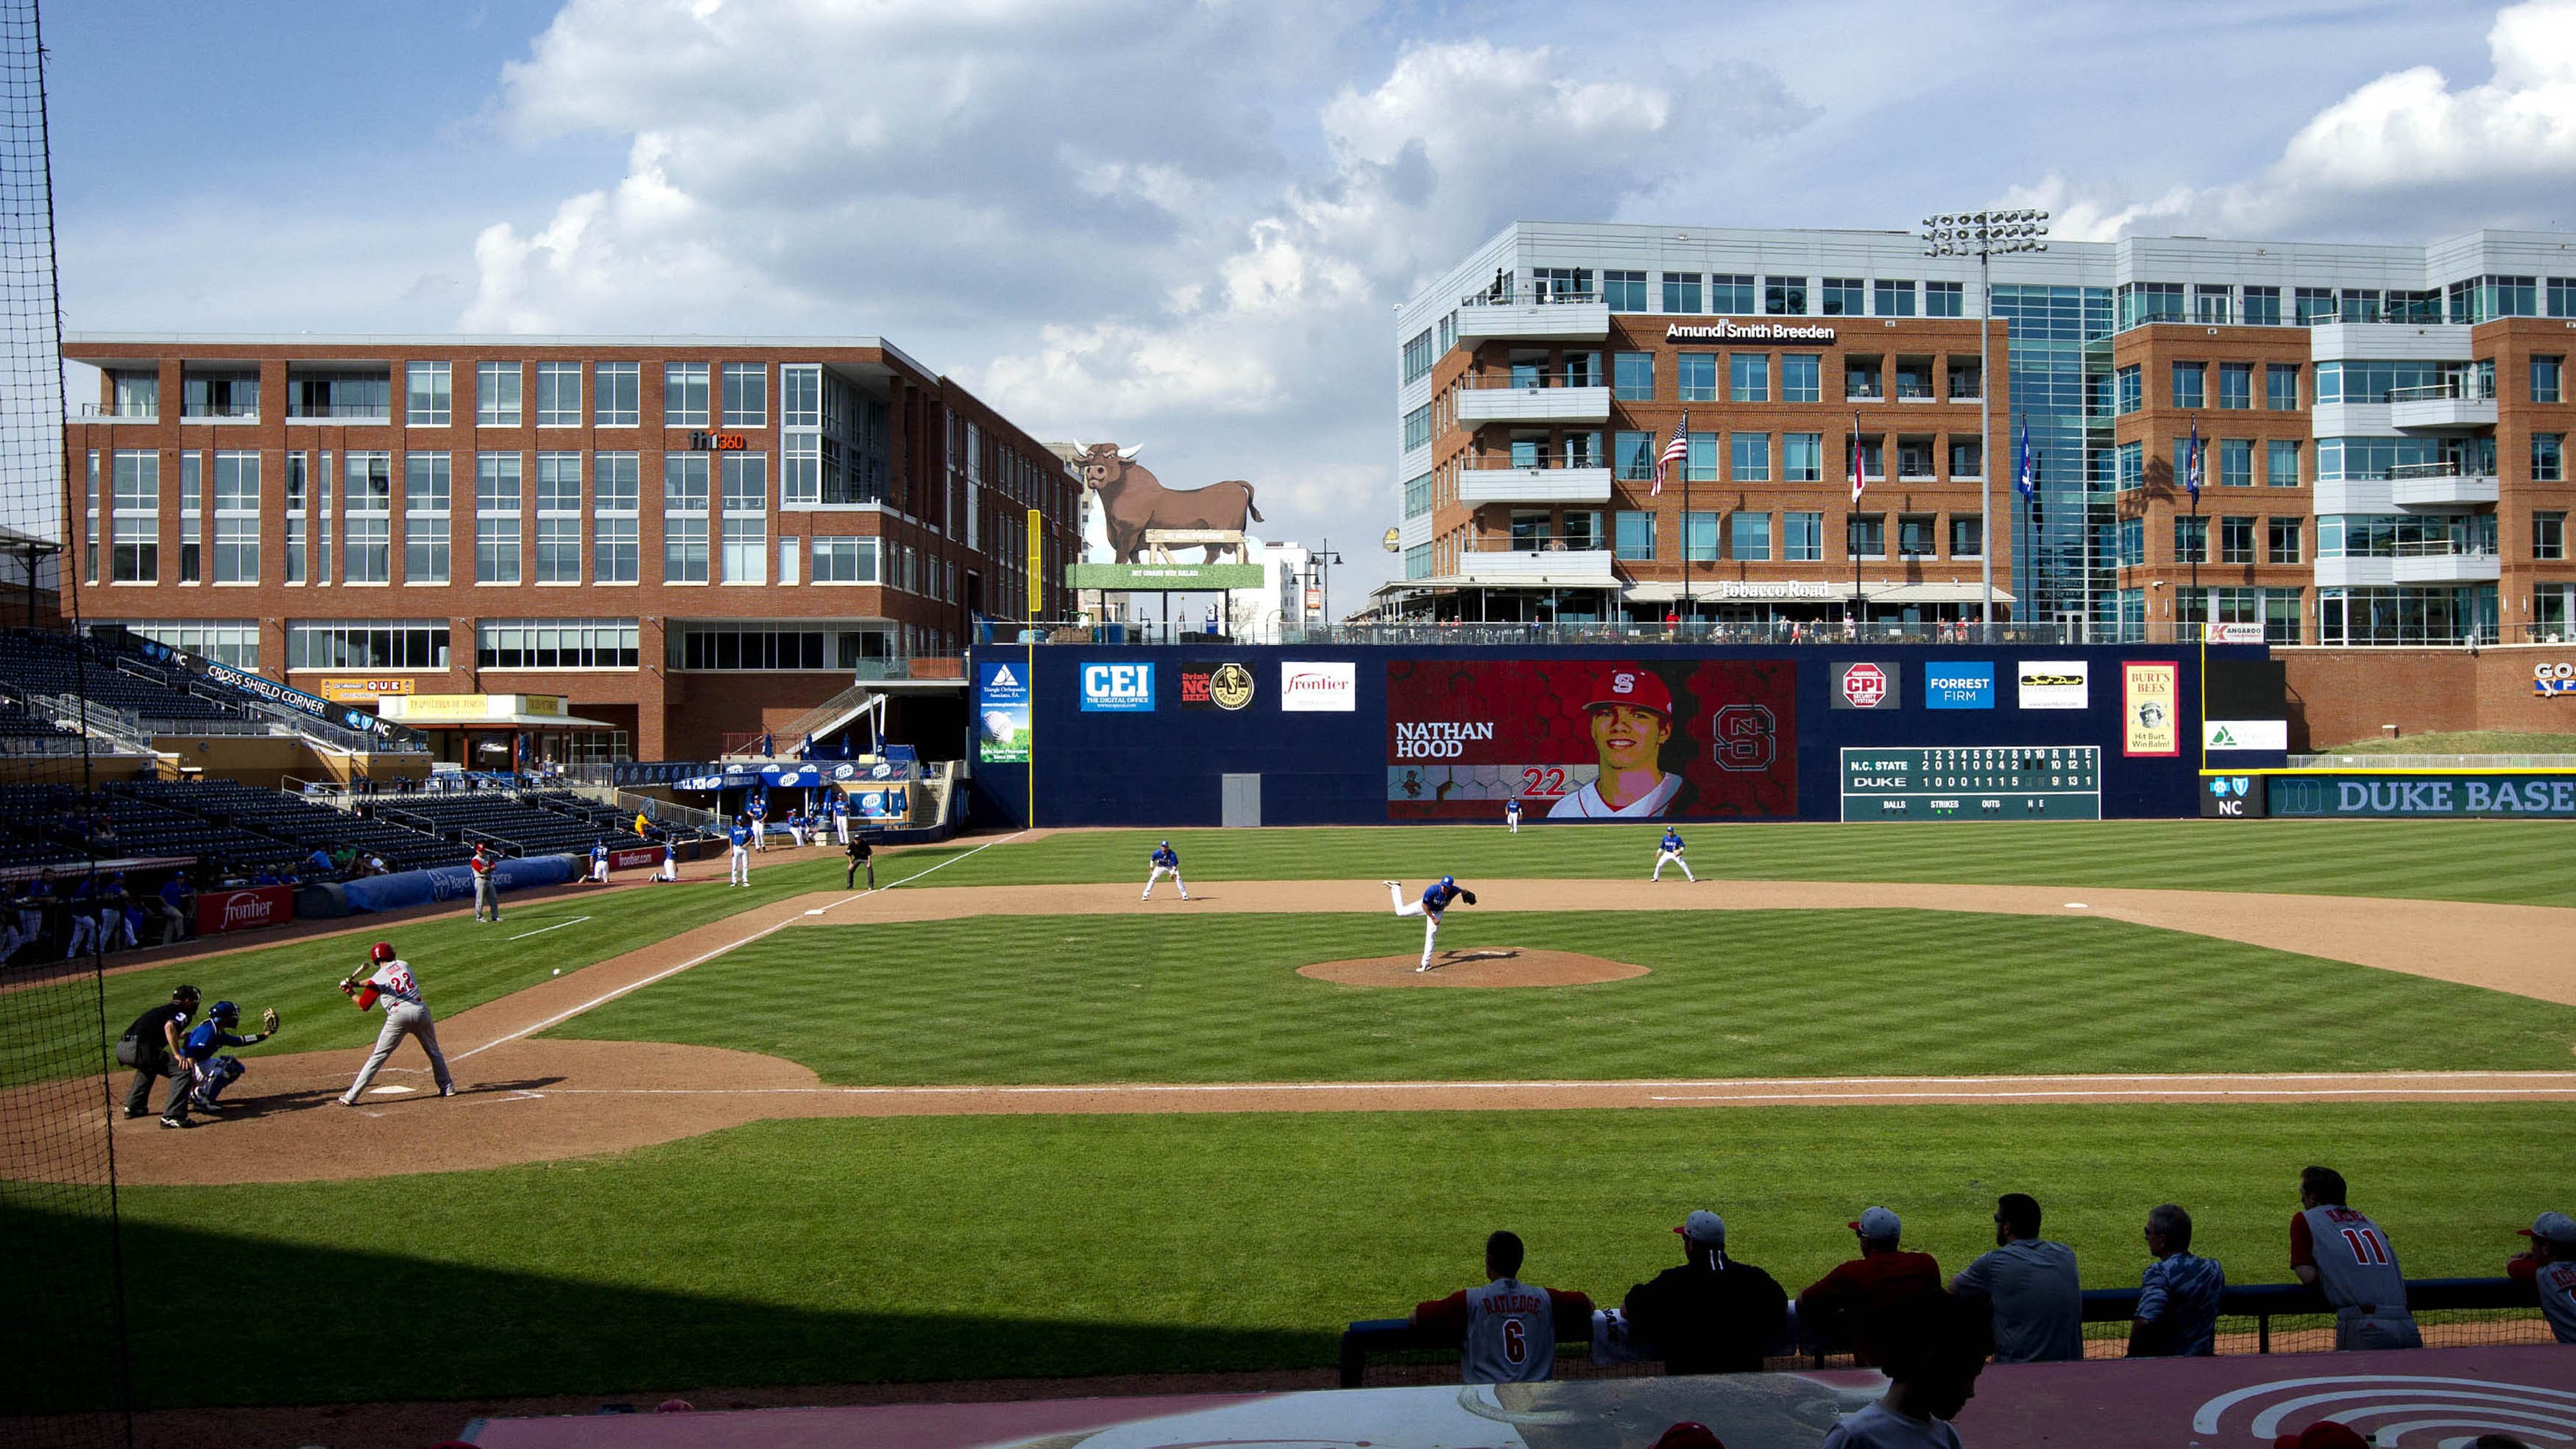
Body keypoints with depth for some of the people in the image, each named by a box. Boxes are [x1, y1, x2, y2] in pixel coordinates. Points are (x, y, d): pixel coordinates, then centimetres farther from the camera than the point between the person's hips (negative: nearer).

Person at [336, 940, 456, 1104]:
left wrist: (350, 993, 23)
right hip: (420, 1010, 4)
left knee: (377, 1057, -1)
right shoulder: (403, 965, 15)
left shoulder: (378, 978, 1)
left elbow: (363, 1006, 8)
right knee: (434, 1052, 21)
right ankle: (447, 1087, 23)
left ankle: (351, 1096, -2)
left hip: (398, 1014, -3)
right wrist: (356, 983, 25)